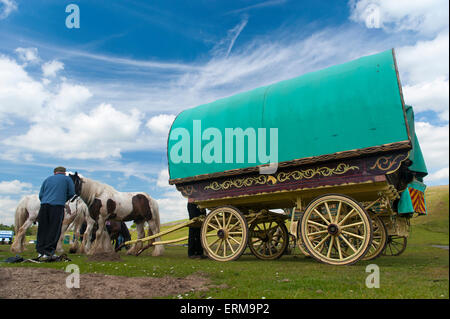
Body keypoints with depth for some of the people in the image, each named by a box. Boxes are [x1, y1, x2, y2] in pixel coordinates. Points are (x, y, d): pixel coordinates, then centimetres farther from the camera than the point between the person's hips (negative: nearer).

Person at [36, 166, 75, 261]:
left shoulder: (48, 179, 23)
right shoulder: (67, 179, 15)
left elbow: (40, 195, 17)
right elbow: (71, 193, 9)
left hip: (44, 205, 4)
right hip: (57, 206, -4)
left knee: (42, 230, 8)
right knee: (54, 231, -3)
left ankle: (40, 252, 8)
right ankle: (47, 253, -9)